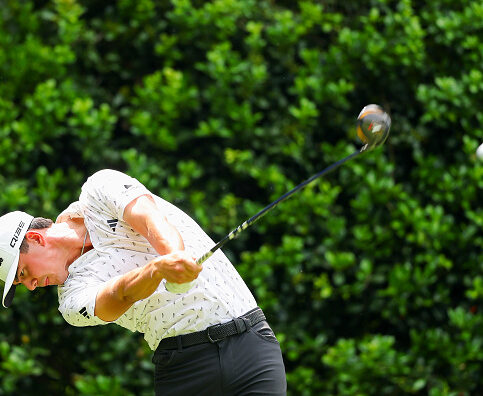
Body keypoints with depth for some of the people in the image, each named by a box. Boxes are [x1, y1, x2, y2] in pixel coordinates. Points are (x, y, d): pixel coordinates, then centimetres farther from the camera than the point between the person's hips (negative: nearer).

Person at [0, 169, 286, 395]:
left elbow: (150, 218, -13)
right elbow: (120, 296, -16)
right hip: (183, 366, 2)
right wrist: (159, 268, -38)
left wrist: (174, 253, -35)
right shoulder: (73, 300, 5)